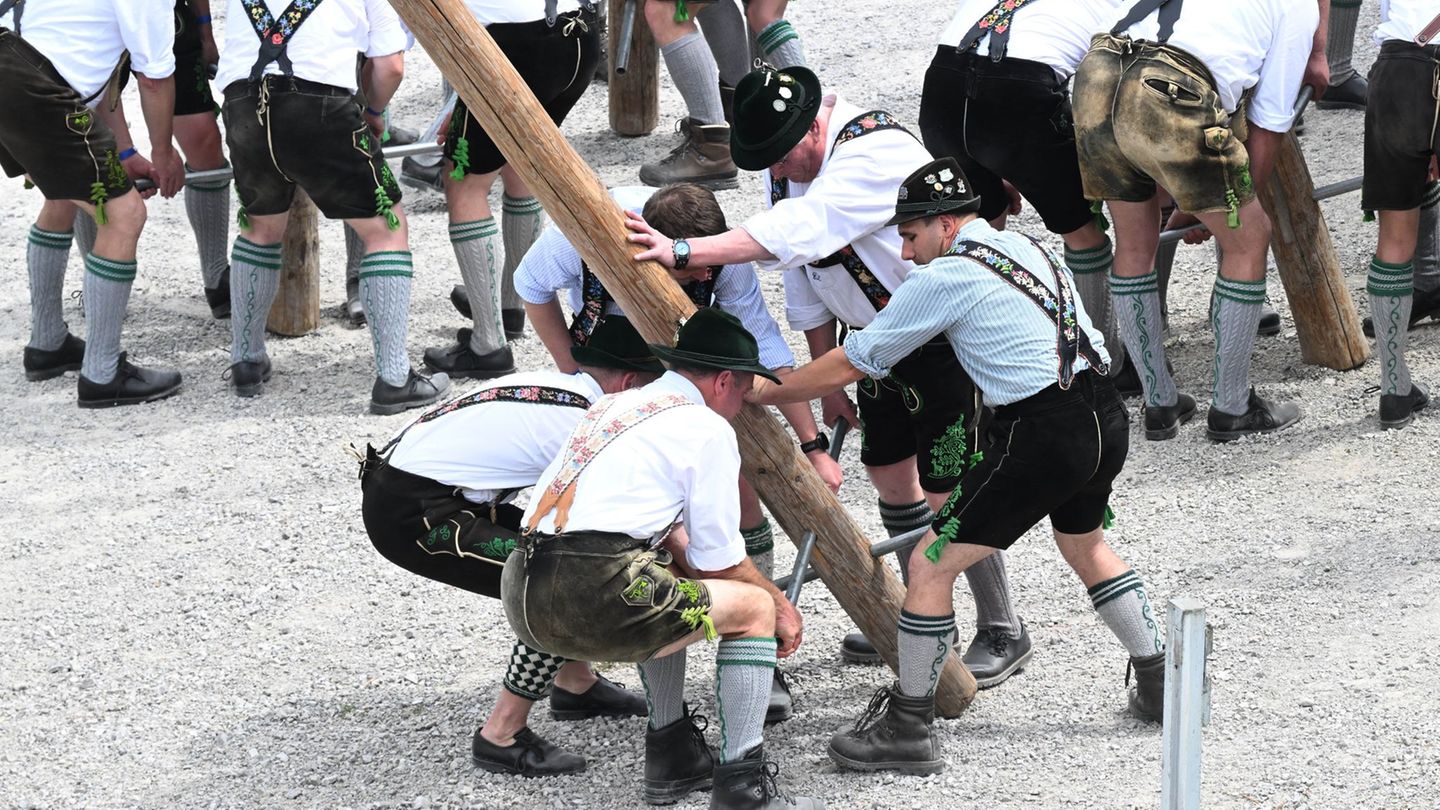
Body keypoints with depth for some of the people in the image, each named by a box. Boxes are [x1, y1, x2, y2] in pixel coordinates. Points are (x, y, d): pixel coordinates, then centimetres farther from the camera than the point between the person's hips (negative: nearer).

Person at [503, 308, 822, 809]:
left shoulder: (614, 406, 27)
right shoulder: (708, 429, 4)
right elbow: (720, 563, 7)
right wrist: (781, 607, 23)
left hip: (522, 601, 8)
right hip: (593, 605, -8)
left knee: (667, 587, 34)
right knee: (755, 607, 9)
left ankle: (672, 757, 33)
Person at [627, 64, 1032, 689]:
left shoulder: (878, 150, -31)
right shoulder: (786, 164, -3)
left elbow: (798, 228, -43)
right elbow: (804, 289, 5)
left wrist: (682, 251, -49)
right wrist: (827, 383, 6)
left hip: (949, 336, -9)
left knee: (946, 494, -7)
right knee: (889, 474, 15)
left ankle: (1001, 633, 11)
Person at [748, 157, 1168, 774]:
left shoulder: (944, 278, -5)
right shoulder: (1027, 247, 18)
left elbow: (847, 366, -1)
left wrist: (759, 393, 11)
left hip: (1045, 435, -8)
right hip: (1108, 418, 8)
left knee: (930, 564, 1)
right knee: (1085, 546, 33)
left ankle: (908, 728, 6)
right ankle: (1158, 682, 40)